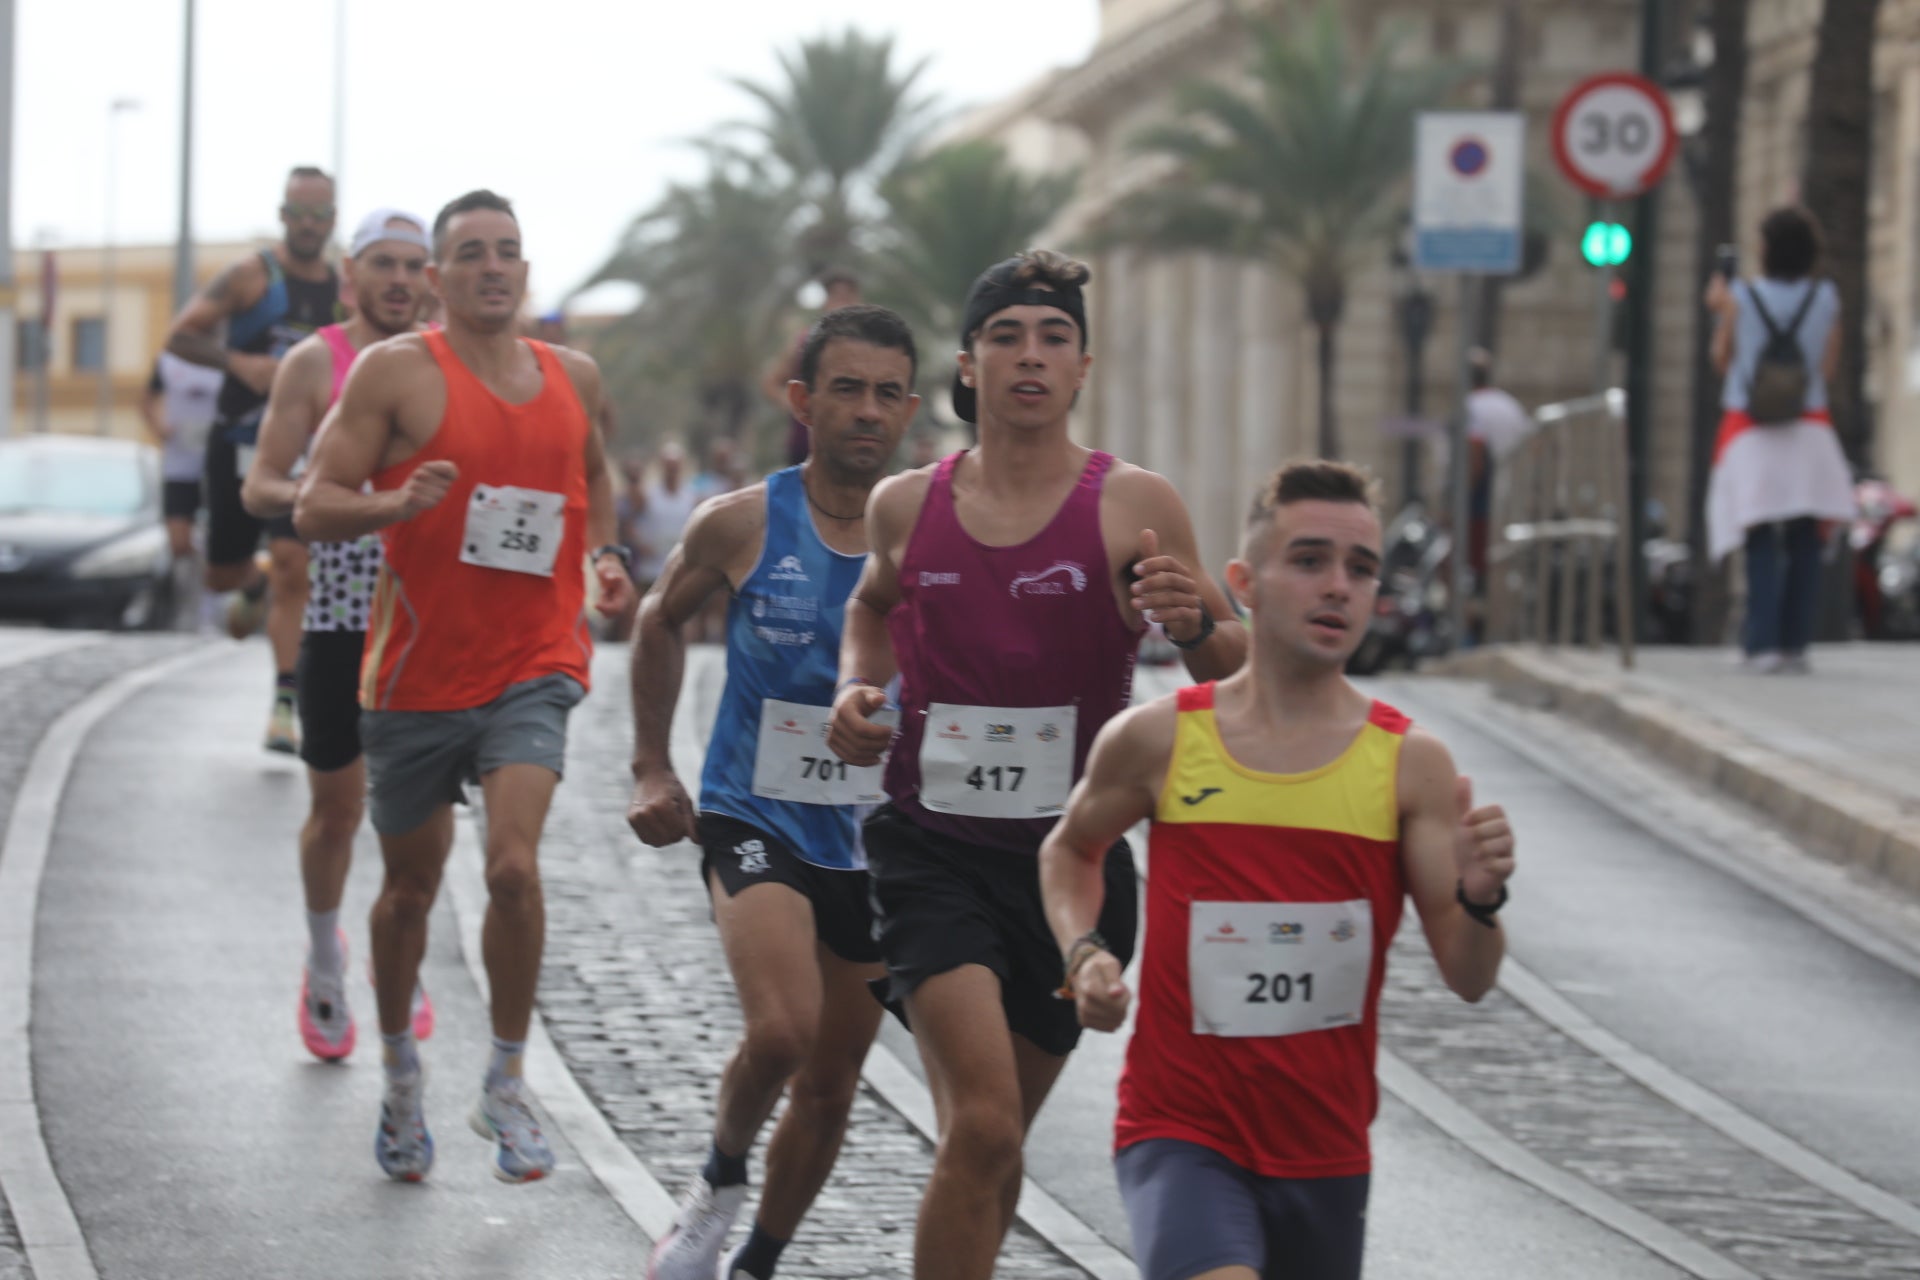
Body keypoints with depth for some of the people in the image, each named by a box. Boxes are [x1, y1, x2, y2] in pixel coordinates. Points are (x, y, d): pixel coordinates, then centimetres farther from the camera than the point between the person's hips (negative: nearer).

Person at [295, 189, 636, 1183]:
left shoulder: (573, 377, 8)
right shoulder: (396, 371, -6)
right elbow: (314, 506, -9)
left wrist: (604, 555, 9)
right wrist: (400, 505, -28)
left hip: (532, 667, 1)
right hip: (417, 671, -1)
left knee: (514, 866, -19)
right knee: (410, 890, 12)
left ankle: (506, 1086, -3)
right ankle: (401, 1068, 37)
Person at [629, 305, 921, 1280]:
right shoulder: (742, 525, -8)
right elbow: (662, 621, 11)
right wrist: (652, 768, 8)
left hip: (876, 843, 3)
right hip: (756, 821, -2)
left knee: (830, 1089, 12)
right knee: (782, 1030, -26)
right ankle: (720, 1178, 4)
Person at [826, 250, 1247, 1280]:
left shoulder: (1133, 507, -5)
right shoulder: (906, 506, 2)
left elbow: (1236, 680, -4)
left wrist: (1196, 624, -26)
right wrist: (857, 689, 6)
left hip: (1070, 856, 1)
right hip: (931, 848, -1)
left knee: (992, 1139, 14)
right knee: (982, 1125, -20)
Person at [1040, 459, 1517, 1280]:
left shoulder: (1410, 764, -2)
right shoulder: (1158, 741, -3)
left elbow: (1468, 980, -4)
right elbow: (1071, 849, 18)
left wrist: (1478, 901, -24)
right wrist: (1084, 952, 0)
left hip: (1325, 1147, 3)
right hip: (1179, 1130, -3)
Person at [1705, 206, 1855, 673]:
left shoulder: (1740, 298, -5)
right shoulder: (1827, 300, -1)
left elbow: (1722, 359, 4)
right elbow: (1827, 368, 3)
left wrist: (1719, 311, 17)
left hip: (1750, 432, -1)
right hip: (1809, 432, 1)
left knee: (1761, 542, -2)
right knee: (1804, 541, 4)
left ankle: (1763, 641, -11)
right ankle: (1795, 643, 1)